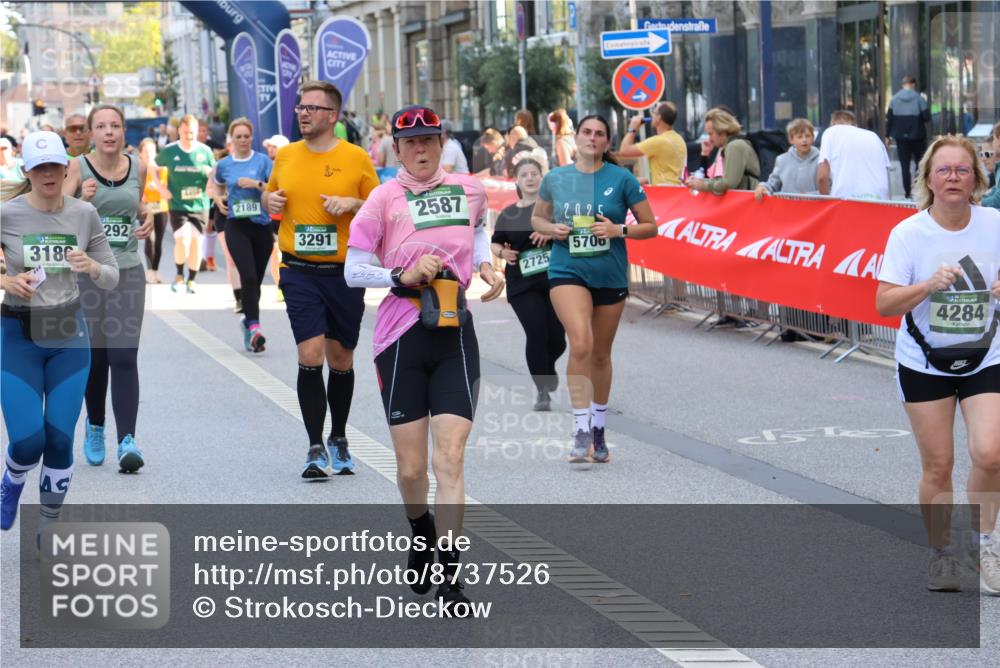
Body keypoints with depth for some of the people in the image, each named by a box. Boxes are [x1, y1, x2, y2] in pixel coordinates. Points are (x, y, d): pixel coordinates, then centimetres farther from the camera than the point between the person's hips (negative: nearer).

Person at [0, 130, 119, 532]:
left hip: (69, 334, 2)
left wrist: (92, 268, -18)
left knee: (60, 440, 1)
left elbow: (112, 279, 3)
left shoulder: (84, 214, -2)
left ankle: (49, 527, 20)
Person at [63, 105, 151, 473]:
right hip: (86, 272, -1)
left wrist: (146, 222, 5)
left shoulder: (138, 168, 4)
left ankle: (127, 439, -14)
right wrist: (81, 200, -27)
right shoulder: (78, 167, -4)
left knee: (124, 356, -10)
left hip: (128, 272, 1)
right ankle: (95, 428, 31)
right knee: (94, 356, 8)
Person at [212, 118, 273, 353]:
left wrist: (257, 184, -17)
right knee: (248, 276, -18)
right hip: (237, 227, -1)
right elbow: (219, 186, 26)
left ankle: (248, 321, 28)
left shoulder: (263, 161, 1)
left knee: (256, 280, 8)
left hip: (262, 226, 1)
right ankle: (254, 326, -22)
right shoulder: (224, 165, 7)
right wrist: (219, 200, 7)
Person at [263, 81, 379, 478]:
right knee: (310, 356, -12)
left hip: (345, 274, 0)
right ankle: (316, 449, -6)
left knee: (341, 361, 11)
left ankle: (338, 440, 30)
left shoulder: (356, 158, -1)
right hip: (299, 274, 0)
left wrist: (351, 203, -16)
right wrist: (270, 201, -1)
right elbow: (271, 195, 21)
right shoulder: (285, 156, 6)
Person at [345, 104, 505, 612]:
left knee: (450, 461, -9)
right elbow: (353, 271, -3)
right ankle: (422, 533, 37)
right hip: (402, 337, -1)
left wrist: (485, 264, 12)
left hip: (456, 338, 2)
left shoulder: (469, 189, 6)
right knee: (411, 469, 3)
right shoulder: (386, 198, -3)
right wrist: (403, 275, -18)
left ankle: (448, 579, -7)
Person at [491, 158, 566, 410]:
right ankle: (542, 390, 1)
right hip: (522, 286, 1)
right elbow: (494, 243, 18)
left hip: (556, 281, -1)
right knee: (536, 334, -11)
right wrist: (502, 252, -4)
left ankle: (546, 366, 36)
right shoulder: (508, 214, 9)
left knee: (557, 338, 1)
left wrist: (552, 232, -21)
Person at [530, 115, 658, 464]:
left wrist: (618, 230, -15)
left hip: (610, 275, 1)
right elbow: (537, 218, 19)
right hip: (567, 272, -1)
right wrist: (552, 229, -4)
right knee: (580, 344, -22)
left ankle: (598, 429, 30)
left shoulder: (622, 179, -2)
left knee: (600, 354, 12)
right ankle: (581, 431, -20)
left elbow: (650, 226, 2)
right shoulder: (555, 178, 3)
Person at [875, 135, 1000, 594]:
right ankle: (940, 555, 22)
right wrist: (929, 286, -28)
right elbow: (884, 304, -11)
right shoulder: (908, 233, -10)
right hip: (924, 363, -1)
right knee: (938, 465, 2)